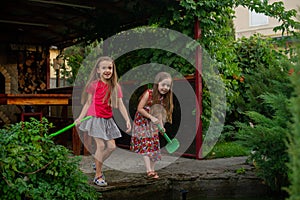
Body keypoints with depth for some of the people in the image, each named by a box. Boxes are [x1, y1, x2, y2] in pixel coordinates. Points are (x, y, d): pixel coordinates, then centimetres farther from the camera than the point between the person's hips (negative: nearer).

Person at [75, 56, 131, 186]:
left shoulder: (115, 87, 3)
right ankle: (98, 176, 5)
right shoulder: (94, 85, -6)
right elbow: (88, 103, -2)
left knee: (111, 146, 4)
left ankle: (98, 165, 29)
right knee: (101, 145, -9)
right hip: (95, 118, -5)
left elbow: (120, 105, 2)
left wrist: (127, 120, -5)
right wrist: (80, 118, -7)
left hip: (108, 120, 5)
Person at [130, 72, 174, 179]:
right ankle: (149, 170, -10)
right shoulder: (148, 93, -21)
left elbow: (159, 112, 4)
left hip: (153, 124, 6)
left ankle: (152, 169, 17)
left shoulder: (163, 98, -2)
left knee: (154, 145, 7)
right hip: (142, 122, -6)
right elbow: (140, 109, -20)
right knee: (146, 145, -8)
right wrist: (151, 117, -22)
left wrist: (161, 126, -6)